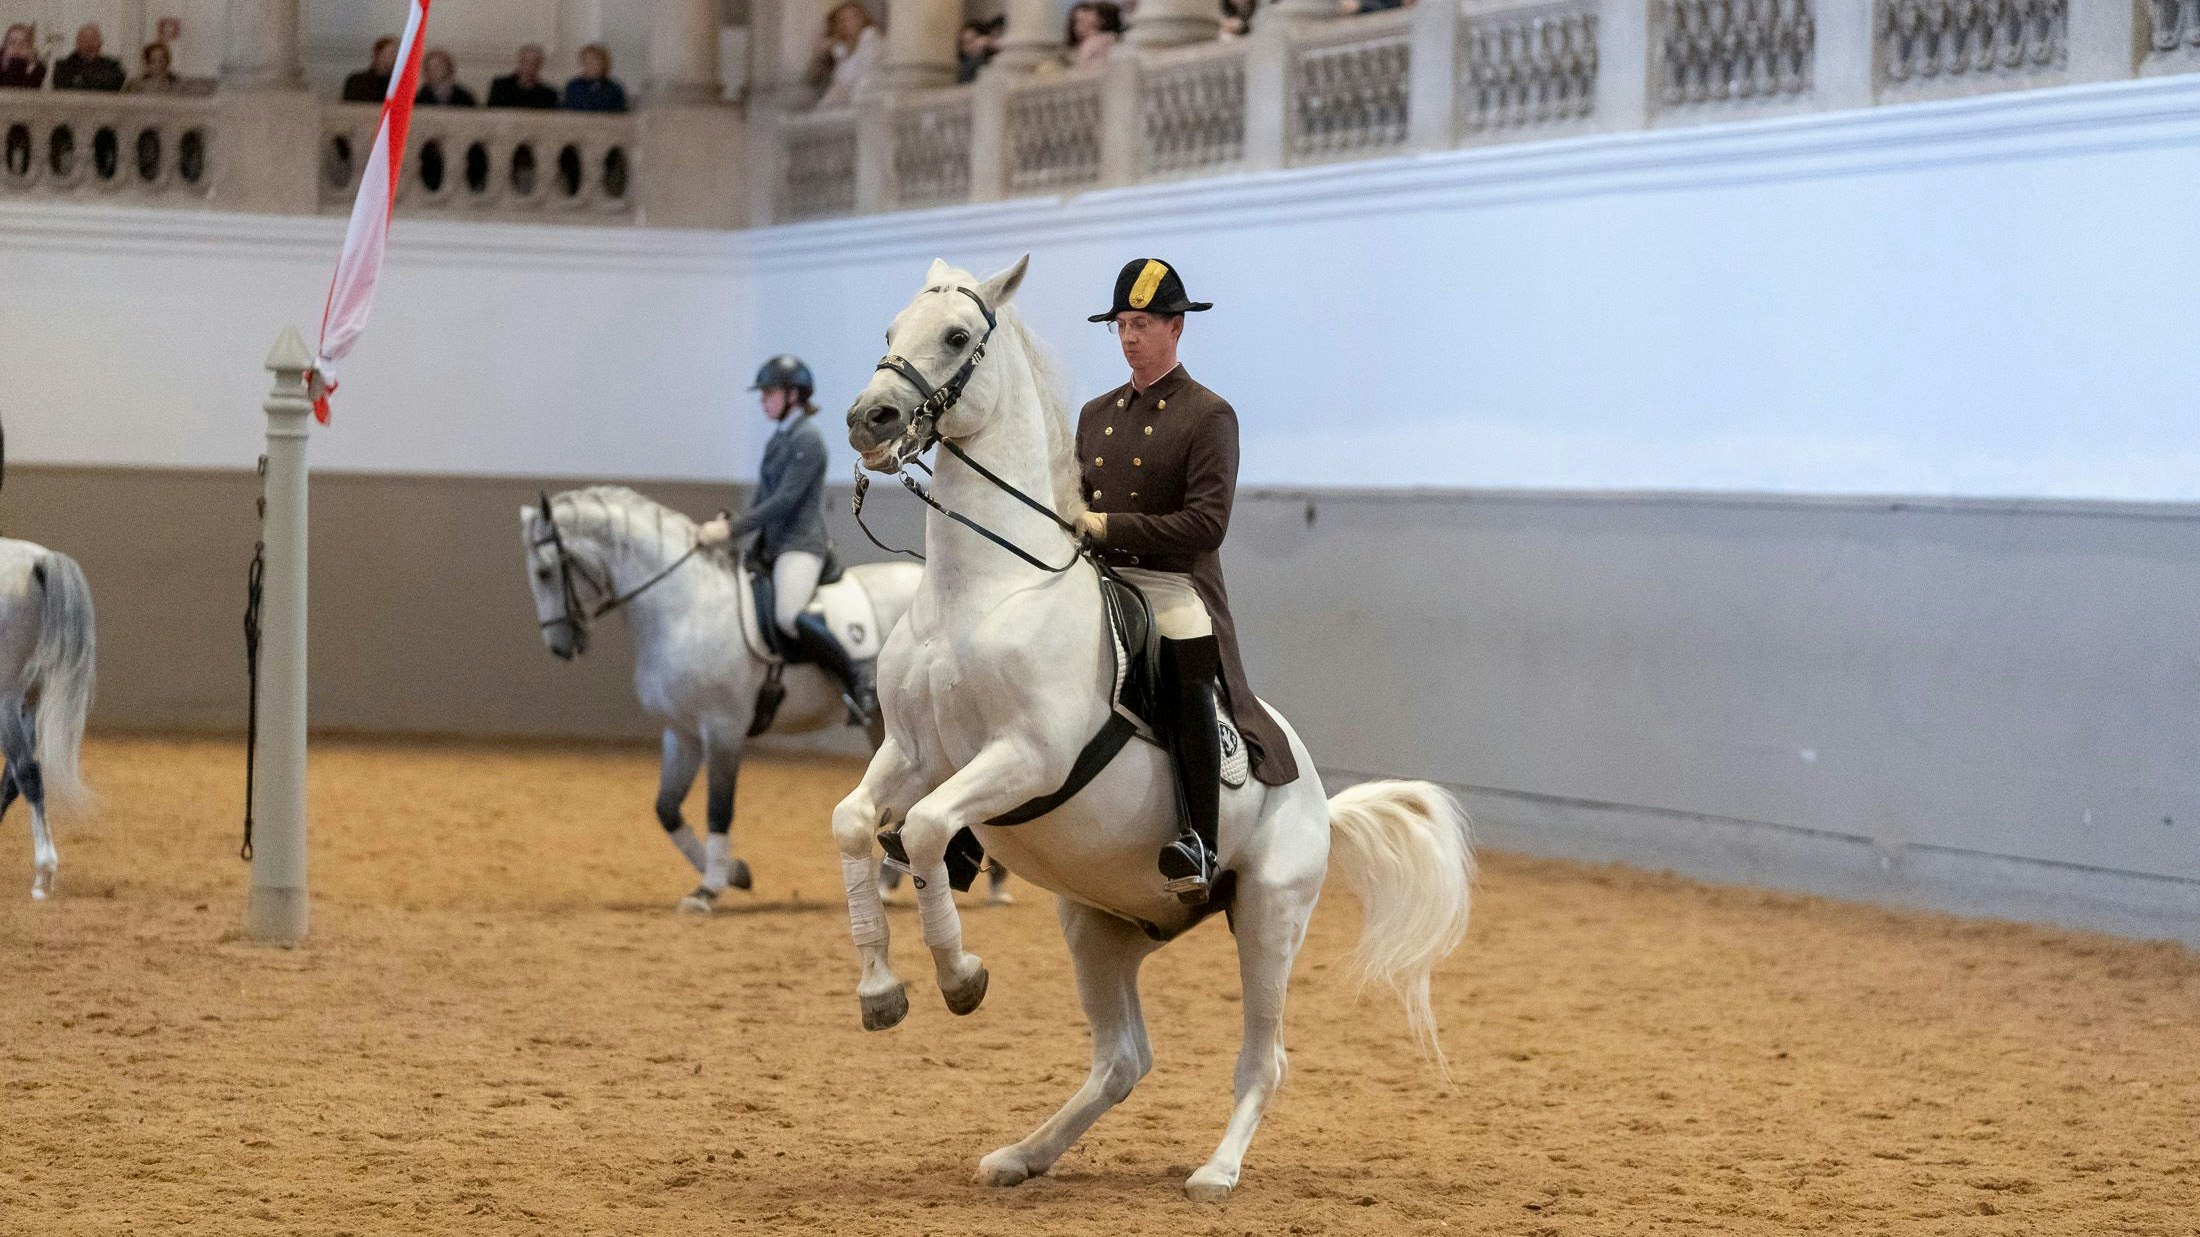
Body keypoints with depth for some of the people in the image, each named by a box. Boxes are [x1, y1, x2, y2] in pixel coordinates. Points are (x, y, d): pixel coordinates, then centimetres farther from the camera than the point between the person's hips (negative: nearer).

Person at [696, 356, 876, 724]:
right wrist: (729, 526, 2)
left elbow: (784, 500, -19)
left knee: (789, 615, -33)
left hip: (801, 545, -10)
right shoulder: (778, 441, 17)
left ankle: (860, 681, -23)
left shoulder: (808, 440, -11)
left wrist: (732, 529, -23)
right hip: (771, 548, 10)